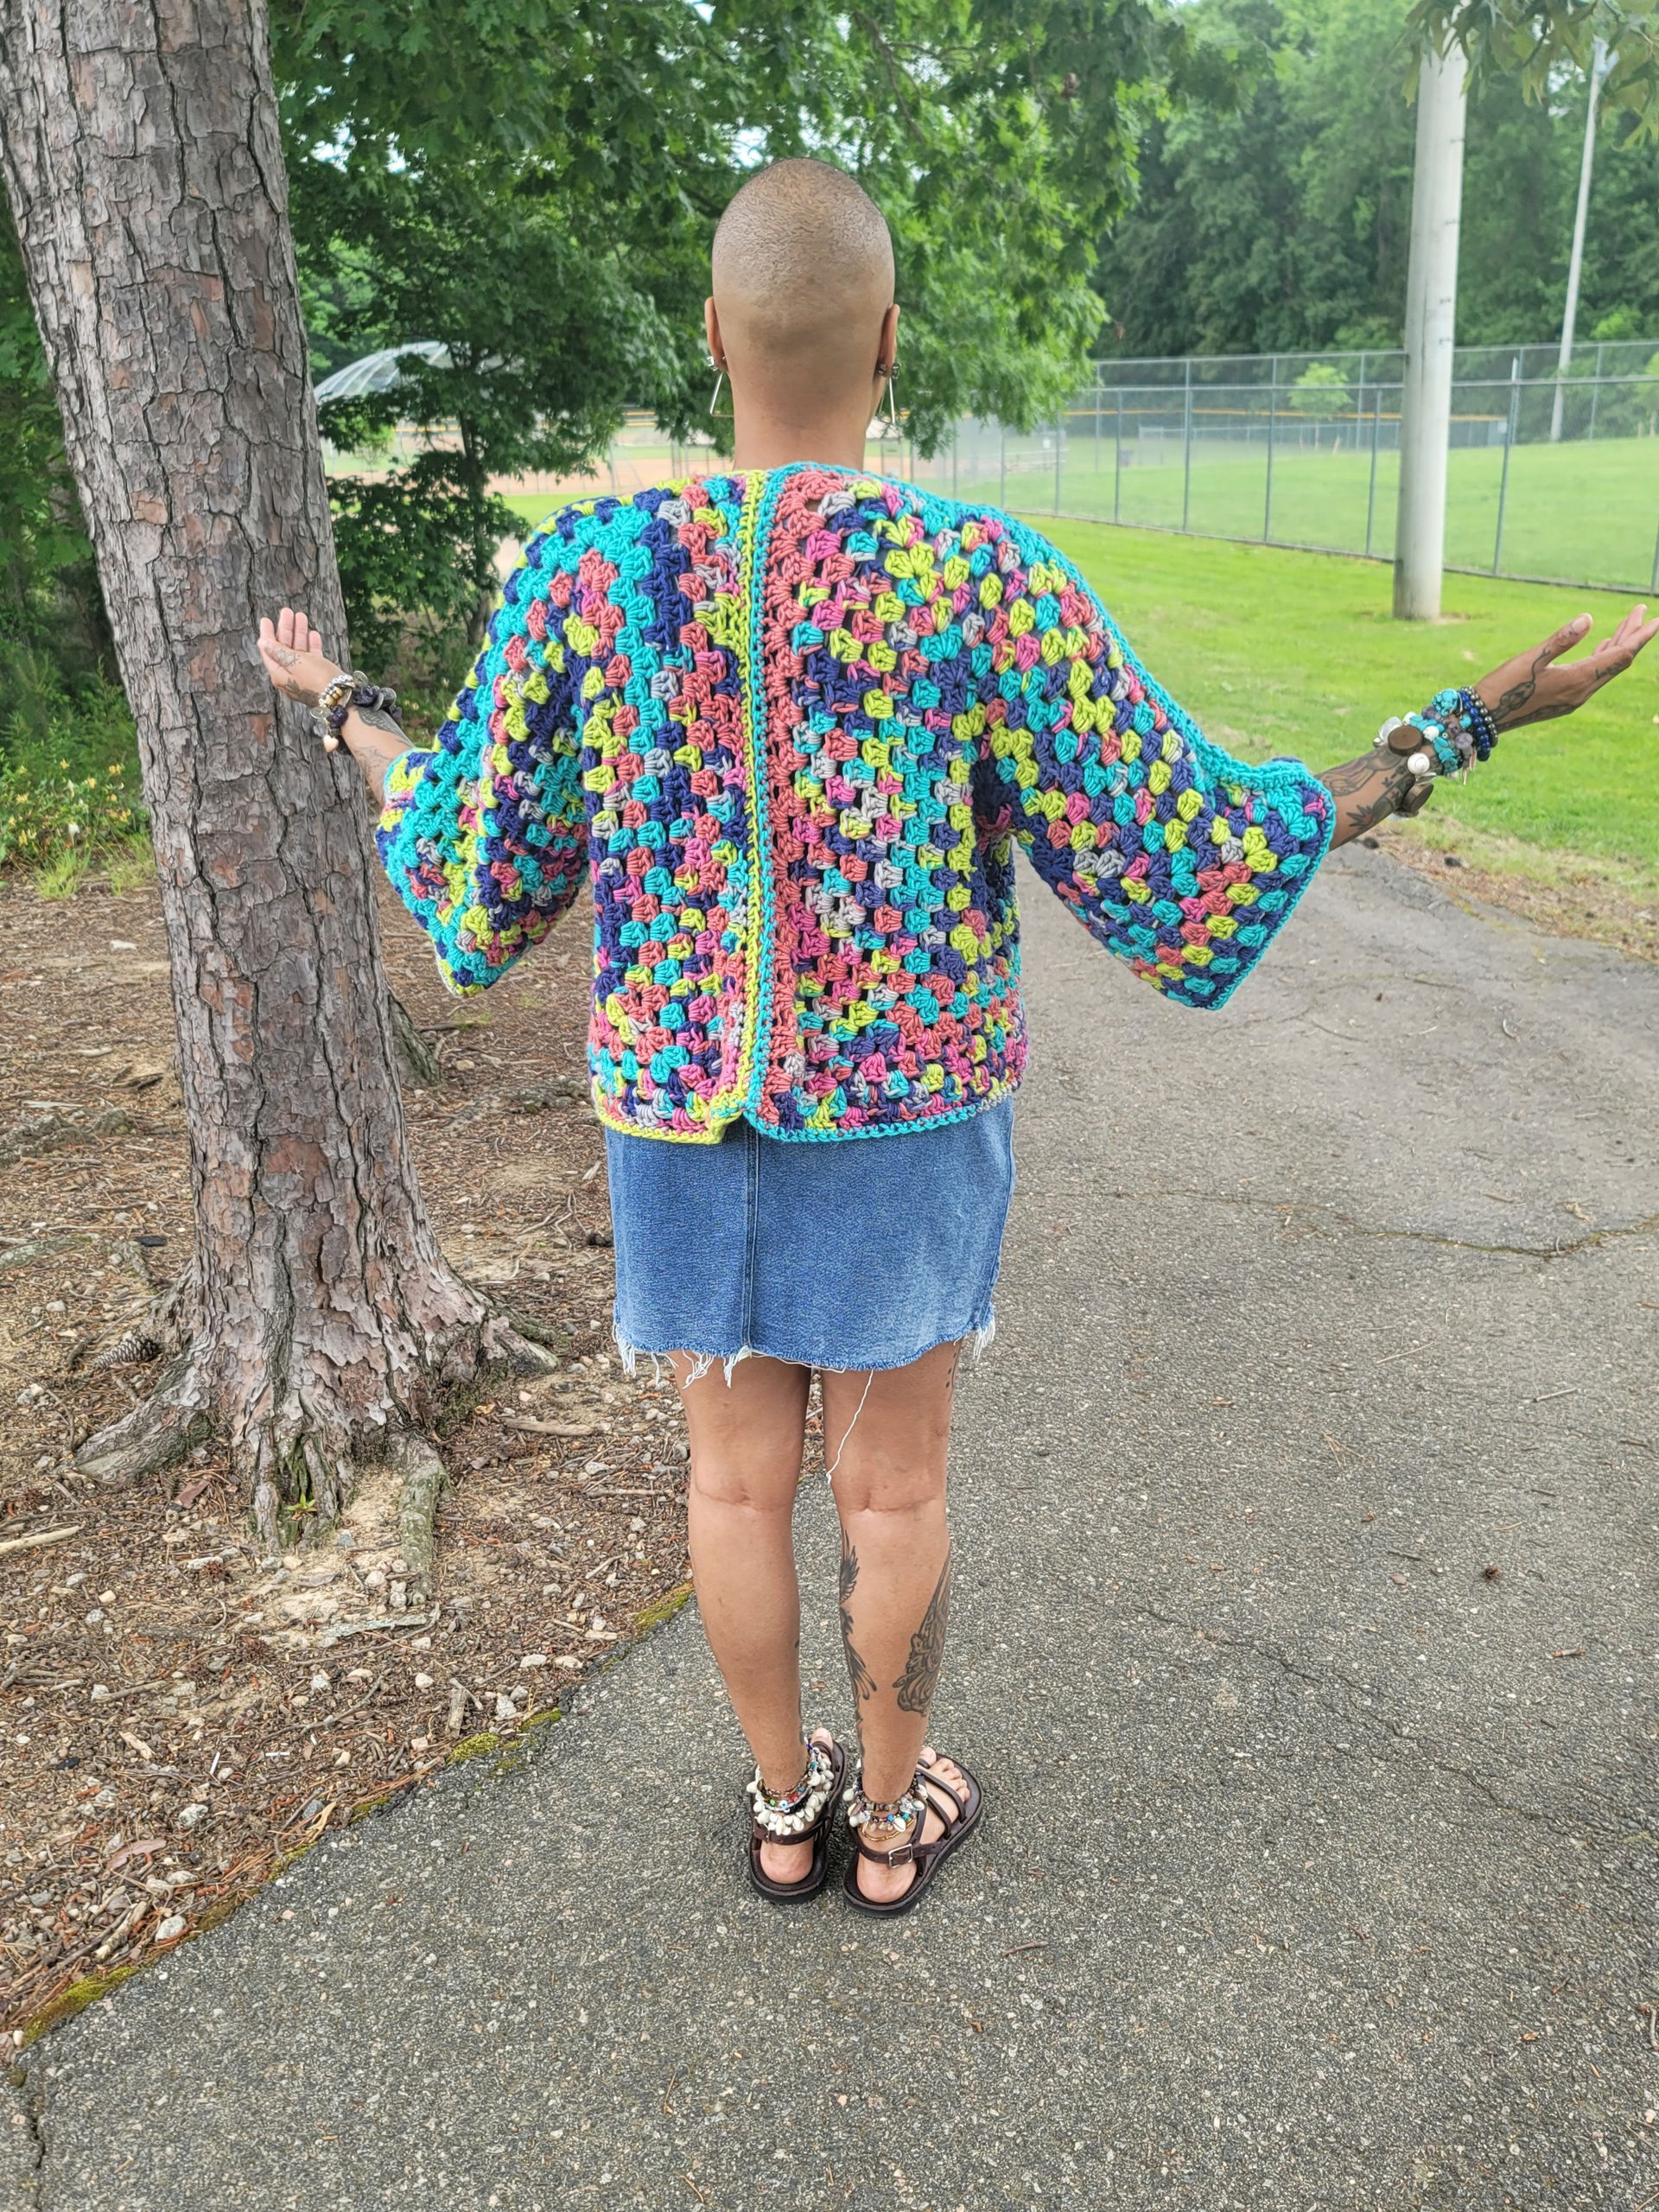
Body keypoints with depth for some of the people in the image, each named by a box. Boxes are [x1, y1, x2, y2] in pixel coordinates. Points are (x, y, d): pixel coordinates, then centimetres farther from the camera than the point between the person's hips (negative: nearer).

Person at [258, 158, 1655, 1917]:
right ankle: (894, 1812, 36)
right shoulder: (981, 581, -16)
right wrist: (1457, 732, -5)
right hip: (906, 1128, -2)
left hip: (685, 1125, 2)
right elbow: (1185, 871, -13)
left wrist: (343, 714, 15)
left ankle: (787, 1804, 38)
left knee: (738, 1471, 18)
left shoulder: (589, 568, -10)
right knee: (893, 1485, 16)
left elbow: (480, 887, -3)